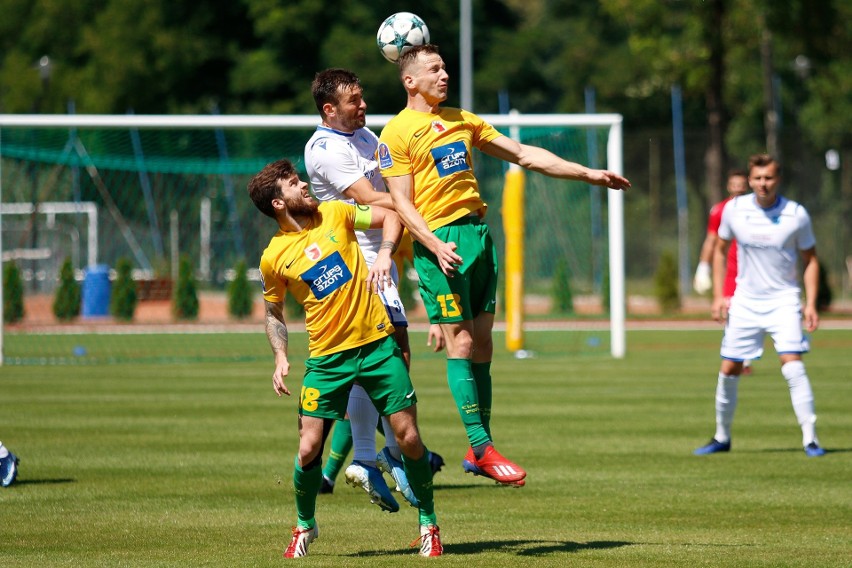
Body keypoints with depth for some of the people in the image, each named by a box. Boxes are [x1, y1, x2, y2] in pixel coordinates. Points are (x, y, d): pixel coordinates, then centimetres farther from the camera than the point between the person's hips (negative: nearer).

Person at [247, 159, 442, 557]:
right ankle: (305, 525, 17)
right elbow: (273, 313, 11)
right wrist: (280, 358, -3)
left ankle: (428, 524, 14)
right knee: (309, 448, -9)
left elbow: (389, 217, 9)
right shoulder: (273, 258, -1)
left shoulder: (334, 214, 2)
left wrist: (384, 254, -10)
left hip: (377, 344, 1)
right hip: (326, 356, -1)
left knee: (409, 438, -4)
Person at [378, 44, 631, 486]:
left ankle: (478, 452, 9)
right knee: (460, 344, -9)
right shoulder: (397, 132, -2)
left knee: (482, 343, 5)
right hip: (440, 240, -7)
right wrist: (436, 246, -22)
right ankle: (482, 448, -8)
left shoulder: (462, 120, 18)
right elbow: (402, 203, -8)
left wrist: (587, 173, 18)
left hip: (478, 233, 7)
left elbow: (523, 154, 21)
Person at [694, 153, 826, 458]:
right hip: (745, 301, 3)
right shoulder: (734, 209, -5)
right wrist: (718, 296, 4)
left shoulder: (796, 214, -10)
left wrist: (811, 303, -7)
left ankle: (810, 439, -15)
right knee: (728, 370, 4)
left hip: (784, 300, -3)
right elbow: (720, 250, 10)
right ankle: (722, 437, 22)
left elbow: (810, 259, 1)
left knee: (792, 365, -18)